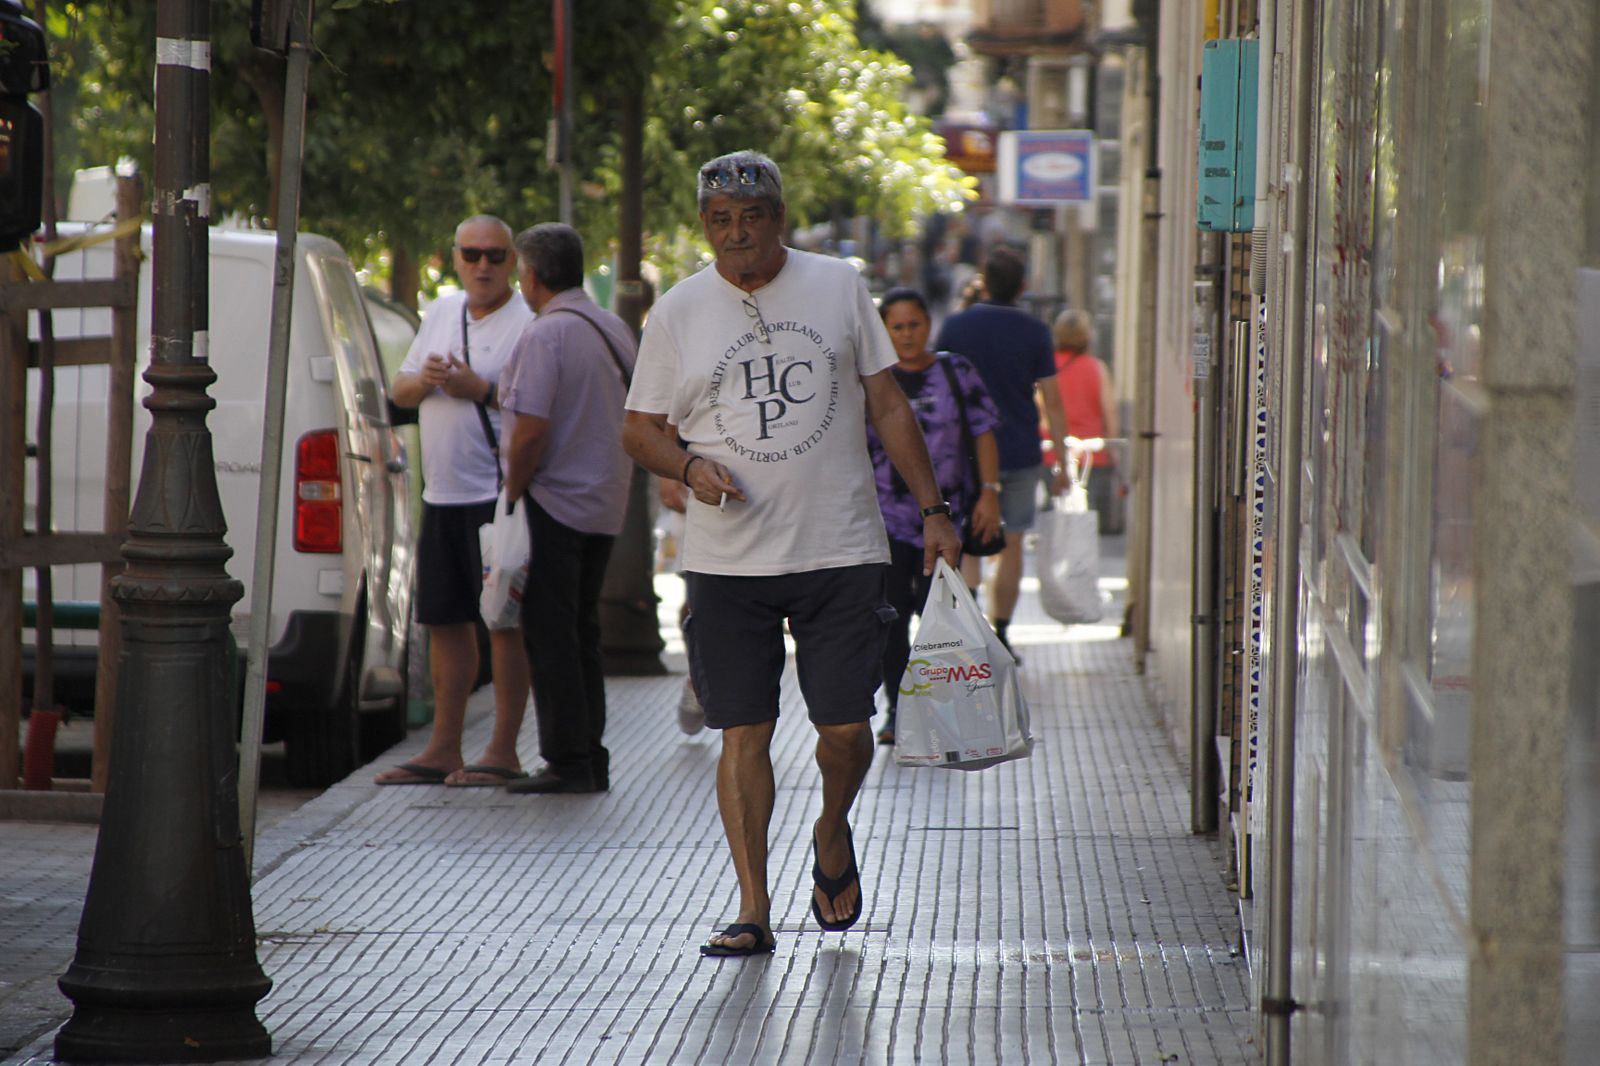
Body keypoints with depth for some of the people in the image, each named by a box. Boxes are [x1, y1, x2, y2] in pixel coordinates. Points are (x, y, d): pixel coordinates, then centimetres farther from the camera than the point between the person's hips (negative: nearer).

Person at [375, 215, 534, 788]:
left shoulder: (528, 323, -8)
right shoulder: (441, 313, 15)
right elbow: (397, 391, 18)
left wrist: (482, 390, -20)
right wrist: (422, 381, -3)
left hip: (497, 497, -8)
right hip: (442, 495, 8)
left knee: (505, 621, -5)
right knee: (445, 621, 11)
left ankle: (504, 751, -2)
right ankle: (443, 750, 17)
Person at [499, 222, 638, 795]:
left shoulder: (545, 335, -15)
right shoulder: (616, 330, 12)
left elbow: (531, 430, -21)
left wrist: (512, 492, -11)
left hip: (554, 504, -8)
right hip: (605, 505, 8)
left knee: (550, 635, -4)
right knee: (582, 633, 14)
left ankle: (568, 761, -6)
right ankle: (591, 758, 15)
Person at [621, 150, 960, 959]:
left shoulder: (838, 288, 5)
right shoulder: (678, 313, 4)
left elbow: (888, 405, 10)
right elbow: (640, 429, 10)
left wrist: (932, 509, 5)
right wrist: (689, 467, -12)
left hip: (840, 550, 0)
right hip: (728, 559, 0)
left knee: (845, 726, -1)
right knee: (744, 730, -2)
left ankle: (833, 831, 31)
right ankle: (753, 909, 3)